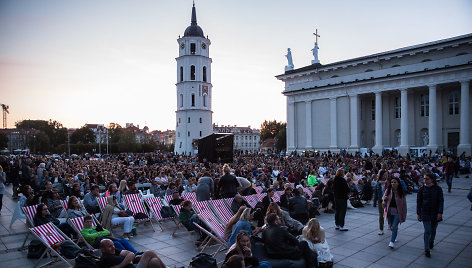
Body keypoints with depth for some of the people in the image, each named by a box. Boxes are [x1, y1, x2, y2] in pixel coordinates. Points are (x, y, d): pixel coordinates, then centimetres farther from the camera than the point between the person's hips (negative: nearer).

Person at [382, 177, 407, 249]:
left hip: (397, 212, -3)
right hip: (389, 211, 4)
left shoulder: (401, 192, -9)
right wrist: (384, 199, -16)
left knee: (394, 226, -11)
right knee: (391, 226, 16)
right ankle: (395, 236, 44)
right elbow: (383, 198, 11)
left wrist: (404, 215, -5)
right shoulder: (388, 190, -2)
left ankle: (392, 242, -7)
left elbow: (404, 204, -5)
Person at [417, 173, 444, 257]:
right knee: (427, 231, -5)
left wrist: (440, 213, -12)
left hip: (435, 213, 1)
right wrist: (418, 214, 2)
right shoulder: (421, 189, -2)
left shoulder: (438, 189, -3)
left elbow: (441, 201, -3)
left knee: (433, 230, 16)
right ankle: (427, 250, 2)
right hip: (425, 213, -1)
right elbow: (418, 202, 2)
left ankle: (431, 241, 45)